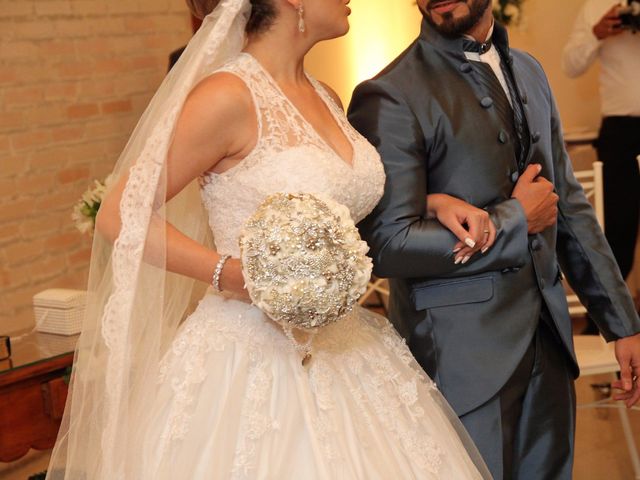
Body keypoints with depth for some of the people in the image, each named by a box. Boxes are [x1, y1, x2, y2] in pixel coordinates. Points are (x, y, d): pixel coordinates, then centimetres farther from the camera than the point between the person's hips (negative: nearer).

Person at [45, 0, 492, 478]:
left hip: (340, 347, 7)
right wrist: (231, 274, -22)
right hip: (252, 354, -7)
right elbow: (120, 216, -13)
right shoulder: (229, 95, -15)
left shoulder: (326, 99, 8)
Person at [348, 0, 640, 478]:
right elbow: (388, 245, -17)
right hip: (464, 358, -6)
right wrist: (517, 220, -11)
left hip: (548, 344, 6)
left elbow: (570, 205, 14)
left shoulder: (529, 72, 9)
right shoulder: (390, 98, -13)